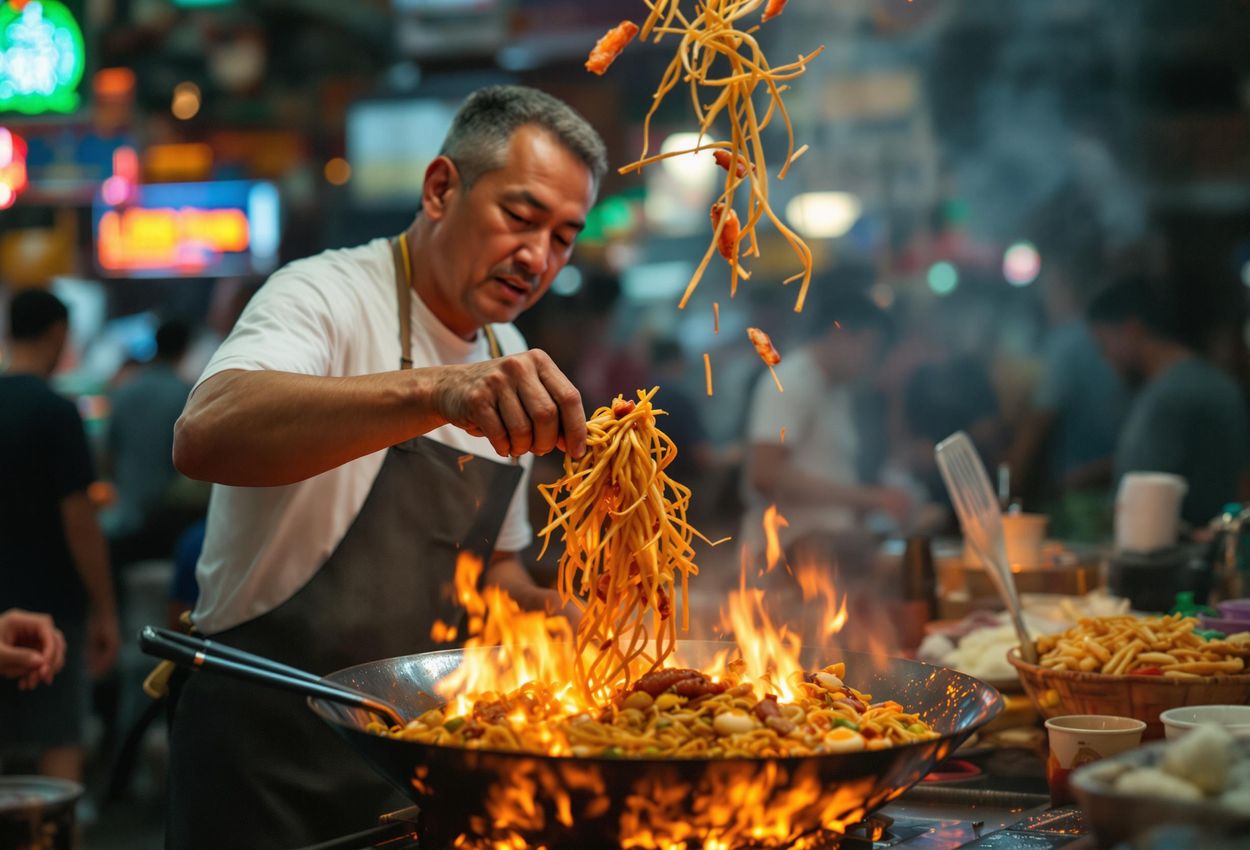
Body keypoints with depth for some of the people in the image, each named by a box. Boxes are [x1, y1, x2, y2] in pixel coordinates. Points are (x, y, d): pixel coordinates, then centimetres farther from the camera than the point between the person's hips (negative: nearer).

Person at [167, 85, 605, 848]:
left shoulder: (508, 362, 9)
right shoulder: (327, 295, -14)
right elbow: (204, 436, -37)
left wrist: (539, 608, -1)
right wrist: (434, 393, -48)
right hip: (268, 763, -7)